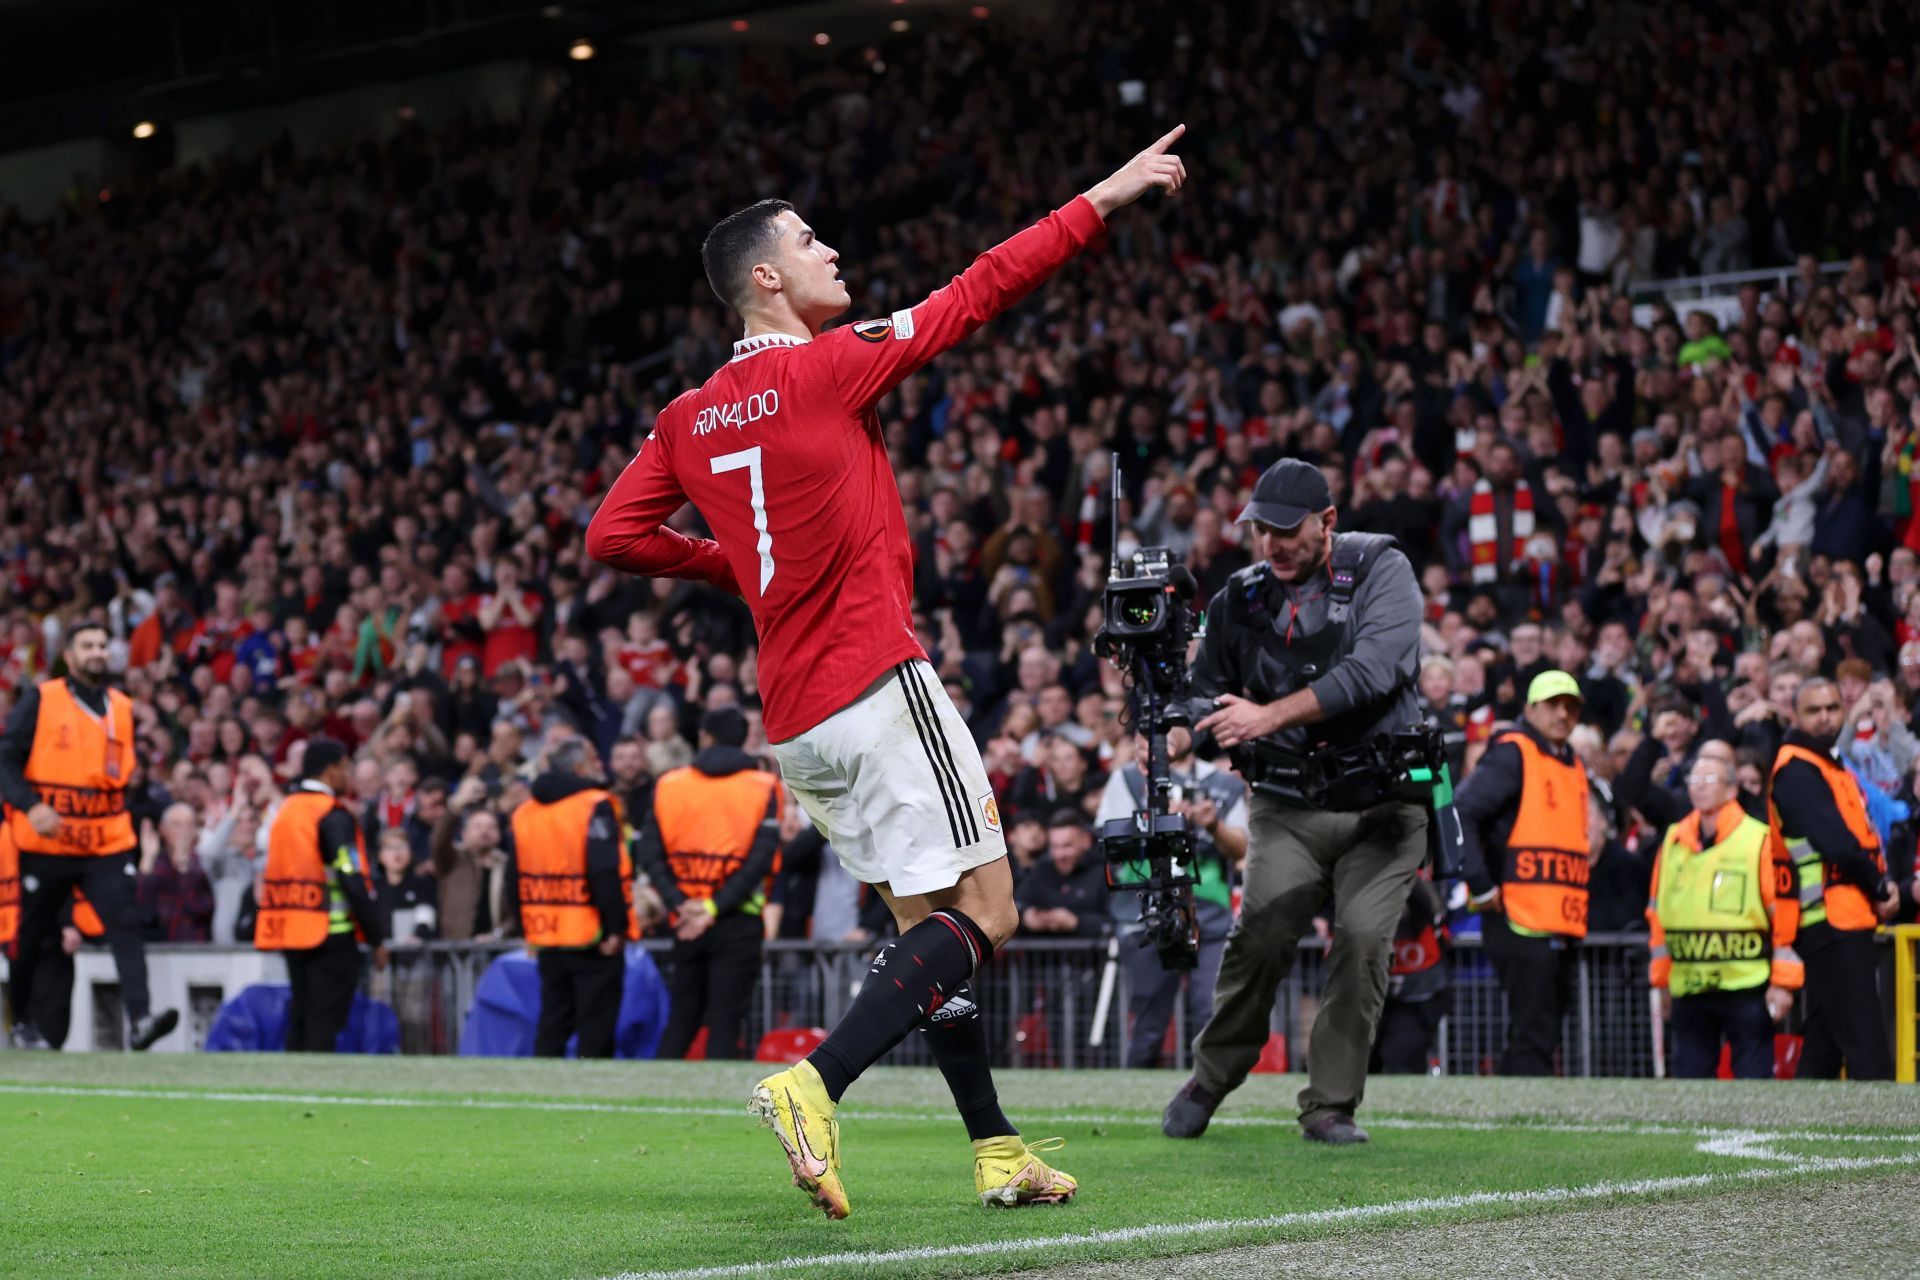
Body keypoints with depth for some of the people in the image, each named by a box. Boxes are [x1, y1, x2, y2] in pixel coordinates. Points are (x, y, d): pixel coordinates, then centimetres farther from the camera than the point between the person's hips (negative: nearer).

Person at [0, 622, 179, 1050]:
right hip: (46, 844, -2)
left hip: (108, 842, 3)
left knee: (126, 925, -15)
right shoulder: (40, 700, -2)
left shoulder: (123, 707, 11)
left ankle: (140, 1019, -25)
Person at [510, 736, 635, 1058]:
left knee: (552, 1023, 13)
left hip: (547, 938, 6)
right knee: (596, 1031, -1)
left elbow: (517, 878, 13)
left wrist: (528, 929, 19)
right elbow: (605, 872, -19)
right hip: (593, 938, -6)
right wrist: (616, 926, -15)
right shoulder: (595, 806, -12)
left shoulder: (523, 814, 10)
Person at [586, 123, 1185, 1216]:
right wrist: (1104, 201, 2)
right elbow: (980, 292, -4)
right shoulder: (829, 365, -7)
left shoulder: (690, 418, 11)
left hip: (794, 716, 8)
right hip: (878, 683, -8)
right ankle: (815, 1086, -20)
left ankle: (996, 1149, 11)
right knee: (984, 914, -7)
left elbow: (615, 534, 10)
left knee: (927, 923, 13)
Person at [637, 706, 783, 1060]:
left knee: (682, 1018, 13)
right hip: (738, 924, -3)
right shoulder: (764, 788, -1)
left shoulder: (669, 785, 5)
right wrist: (715, 908, -12)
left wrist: (679, 903, -8)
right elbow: (762, 858, -11)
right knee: (726, 1021, -1)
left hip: (686, 923, 3)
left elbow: (650, 854, -3)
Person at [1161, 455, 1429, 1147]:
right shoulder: (1240, 598, 3)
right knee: (1263, 930, -16)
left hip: (1383, 805, -2)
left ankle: (1330, 1107, -5)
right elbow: (1207, 695, 13)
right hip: (1288, 807, 2)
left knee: (1363, 938, -17)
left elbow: (1374, 669, -22)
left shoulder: (1380, 571, -7)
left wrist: (1269, 715, -27)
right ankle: (1209, 1080, 3)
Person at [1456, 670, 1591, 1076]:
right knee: (1533, 1037, -12)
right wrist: (1481, 887, -17)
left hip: (1562, 927, 9)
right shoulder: (1513, 753, -5)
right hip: (1521, 920, -9)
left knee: (1541, 1038, 10)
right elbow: (1461, 814, -15)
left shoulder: (1573, 767, 20)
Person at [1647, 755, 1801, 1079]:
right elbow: (1658, 916, 15)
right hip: (1689, 989, 5)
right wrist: (1662, 980, 14)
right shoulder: (1673, 843, 9)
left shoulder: (1760, 841, -5)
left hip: (1746, 987, -5)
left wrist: (1782, 982, -9)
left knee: (1753, 1079, 1)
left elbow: (1783, 915, -6)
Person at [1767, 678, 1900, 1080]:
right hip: (1830, 920, -10)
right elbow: (1837, 843, -19)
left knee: (1824, 1045, 12)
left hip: (1848, 919, 10)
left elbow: (1863, 834, 18)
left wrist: (1881, 884, 2)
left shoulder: (1829, 766, 21)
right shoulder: (1797, 771, -12)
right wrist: (1879, 888, -7)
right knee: (1866, 1044, -14)